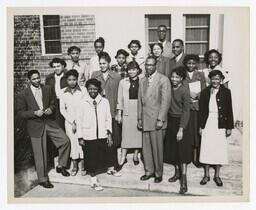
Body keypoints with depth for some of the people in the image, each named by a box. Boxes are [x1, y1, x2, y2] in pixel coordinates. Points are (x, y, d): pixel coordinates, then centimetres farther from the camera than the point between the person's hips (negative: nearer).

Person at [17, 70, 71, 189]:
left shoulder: (48, 89, 3)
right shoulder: (23, 95, -6)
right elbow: (20, 112, -4)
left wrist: (51, 109, -10)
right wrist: (34, 113, -19)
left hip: (50, 122, 3)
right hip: (35, 126, -3)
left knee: (65, 141, -9)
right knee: (40, 154, 4)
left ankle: (61, 166, 14)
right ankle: (43, 179, 22)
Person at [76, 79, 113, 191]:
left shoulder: (104, 101, 2)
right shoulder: (83, 103, -1)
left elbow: (108, 119, 5)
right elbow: (79, 120, 1)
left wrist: (109, 133, -3)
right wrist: (80, 137, -1)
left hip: (102, 136, 1)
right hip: (88, 137, -1)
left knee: (102, 159, 6)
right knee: (91, 160, 7)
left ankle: (94, 175, 32)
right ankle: (94, 181, 27)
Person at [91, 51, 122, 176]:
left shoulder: (116, 77, 6)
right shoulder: (94, 75, 10)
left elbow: (118, 95, 5)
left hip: (111, 113, -1)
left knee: (112, 142, 1)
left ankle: (113, 166, 12)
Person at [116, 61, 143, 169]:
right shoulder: (123, 82, 5)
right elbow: (120, 99, 7)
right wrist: (119, 113, 5)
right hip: (127, 111, 0)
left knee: (139, 133, 7)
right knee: (126, 133, 2)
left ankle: (136, 155, 25)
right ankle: (123, 157, 13)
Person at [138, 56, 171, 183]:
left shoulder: (163, 80, -6)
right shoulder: (142, 81, 13)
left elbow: (165, 101, -10)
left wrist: (160, 119, -14)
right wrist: (139, 118, 11)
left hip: (157, 120, -5)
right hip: (145, 120, 5)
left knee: (157, 148, 3)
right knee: (146, 147, 11)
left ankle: (158, 173, 20)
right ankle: (149, 171, 27)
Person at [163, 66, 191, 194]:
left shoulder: (184, 90, -12)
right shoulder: (169, 89, 4)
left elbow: (186, 111, -14)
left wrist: (181, 129, -18)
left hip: (180, 122, -6)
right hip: (170, 121, 6)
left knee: (182, 151, -2)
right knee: (172, 149, 13)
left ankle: (184, 181, 5)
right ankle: (177, 173, 30)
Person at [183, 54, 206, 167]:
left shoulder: (200, 75, 9)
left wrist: (196, 97, -13)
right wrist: (188, 98, -11)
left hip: (198, 106, 1)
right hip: (186, 107, 0)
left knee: (197, 131, 1)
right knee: (188, 131, 0)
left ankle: (196, 158, 10)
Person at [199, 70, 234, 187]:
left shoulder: (226, 92, 1)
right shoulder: (205, 92, 4)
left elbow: (229, 110, 1)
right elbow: (201, 110, 5)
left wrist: (229, 127, -2)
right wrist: (200, 126, 3)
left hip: (220, 125, -1)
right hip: (207, 124, 1)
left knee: (219, 150, 5)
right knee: (206, 149, 5)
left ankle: (217, 176, 21)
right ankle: (206, 175, 20)